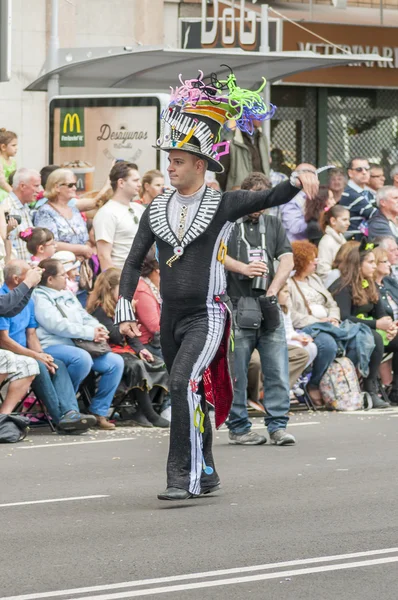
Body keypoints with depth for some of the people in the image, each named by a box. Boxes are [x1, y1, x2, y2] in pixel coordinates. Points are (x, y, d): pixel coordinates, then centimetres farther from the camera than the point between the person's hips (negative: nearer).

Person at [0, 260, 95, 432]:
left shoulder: (28, 300, 15)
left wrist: (41, 354, -7)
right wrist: (35, 355, -16)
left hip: (24, 354, 9)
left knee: (58, 365, -12)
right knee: (37, 366, -30)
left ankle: (70, 412, -30)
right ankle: (60, 417, -27)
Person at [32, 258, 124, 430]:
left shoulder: (68, 295, 24)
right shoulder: (39, 297, -6)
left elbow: (85, 317, 22)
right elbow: (58, 325, -17)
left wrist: (97, 328, -3)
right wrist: (91, 333, -15)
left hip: (76, 346, 9)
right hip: (51, 347, -9)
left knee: (115, 362, -6)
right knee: (82, 358, -37)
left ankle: (98, 412, -3)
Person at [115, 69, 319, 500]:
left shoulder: (223, 204, -4)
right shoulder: (156, 210, 8)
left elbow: (272, 198, -14)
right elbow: (134, 261, 8)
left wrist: (300, 176, -35)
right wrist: (125, 310, -3)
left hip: (207, 316, -5)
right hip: (171, 317, 5)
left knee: (183, 381, -23)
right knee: (190, 396, 13)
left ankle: (184, 476, -23)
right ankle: (205, 475, 28)